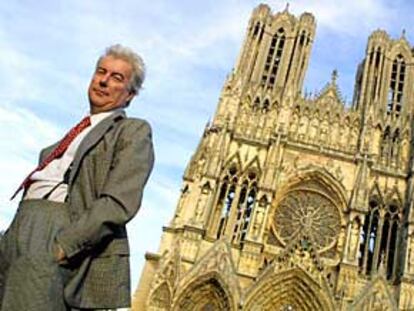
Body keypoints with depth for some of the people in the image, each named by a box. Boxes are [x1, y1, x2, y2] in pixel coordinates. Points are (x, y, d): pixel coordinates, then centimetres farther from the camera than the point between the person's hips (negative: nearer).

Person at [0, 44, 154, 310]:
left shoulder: (134, 131, 6)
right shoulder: (76, 133, 29)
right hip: (23, 224, 7)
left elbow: (119, 204, -8)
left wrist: (60, 246, -18)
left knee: (34, 265, -32)